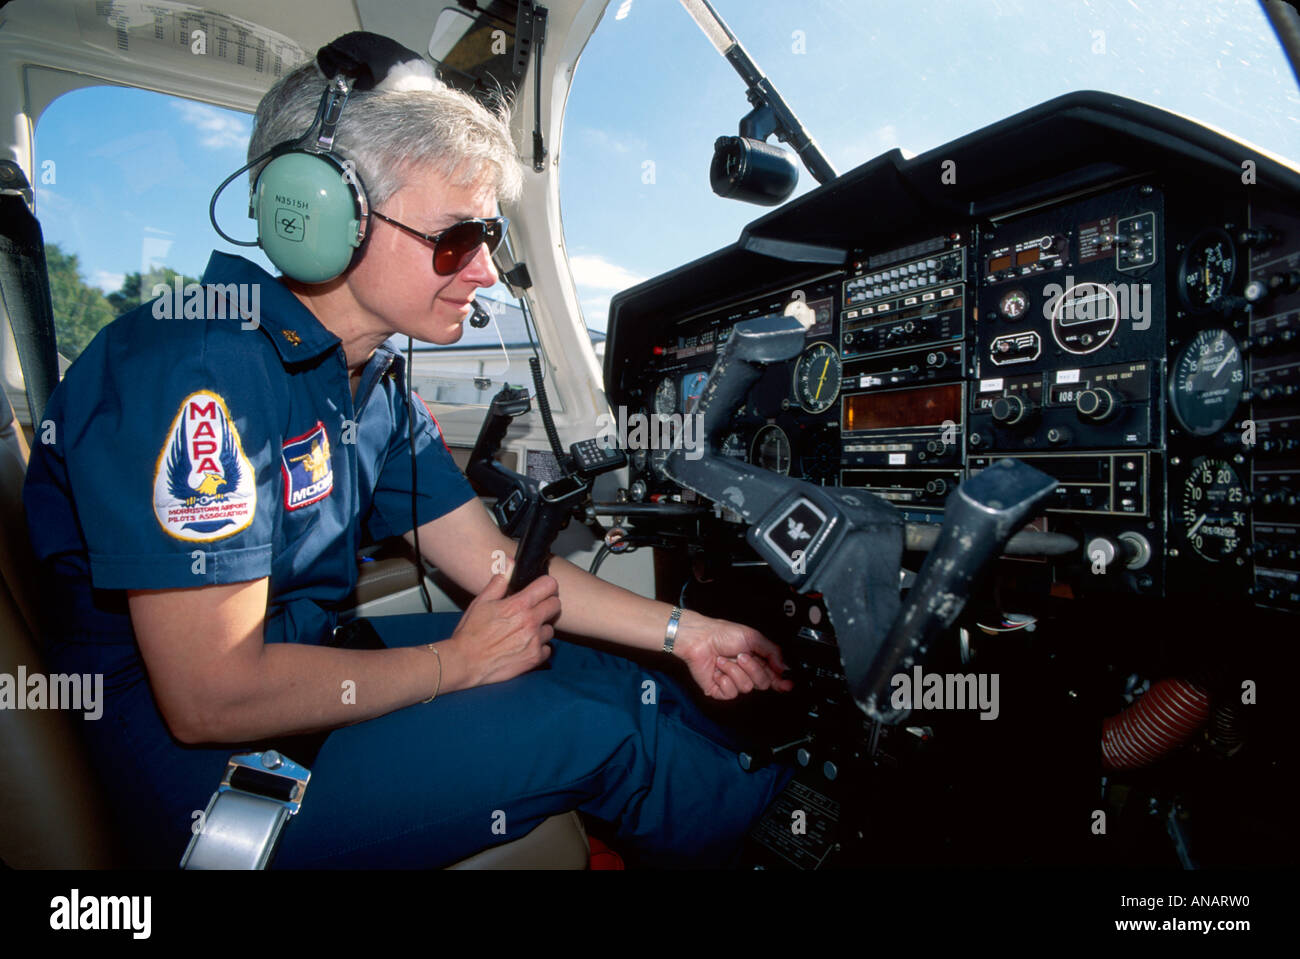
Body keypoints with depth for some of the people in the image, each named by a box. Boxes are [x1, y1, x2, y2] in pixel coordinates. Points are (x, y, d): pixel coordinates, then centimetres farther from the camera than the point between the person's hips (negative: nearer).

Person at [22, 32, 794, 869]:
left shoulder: (373, 376, 1)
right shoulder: (200, 369, -26)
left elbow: (496, 562, 2)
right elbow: (213, 699, -28)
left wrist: (684, 632, -2)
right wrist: (455, 662, -16)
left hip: (306, 663, 8)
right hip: (199, 769, -7)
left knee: (631, 688, 1)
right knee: (599, 730, -15)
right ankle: (764, 837, 15)